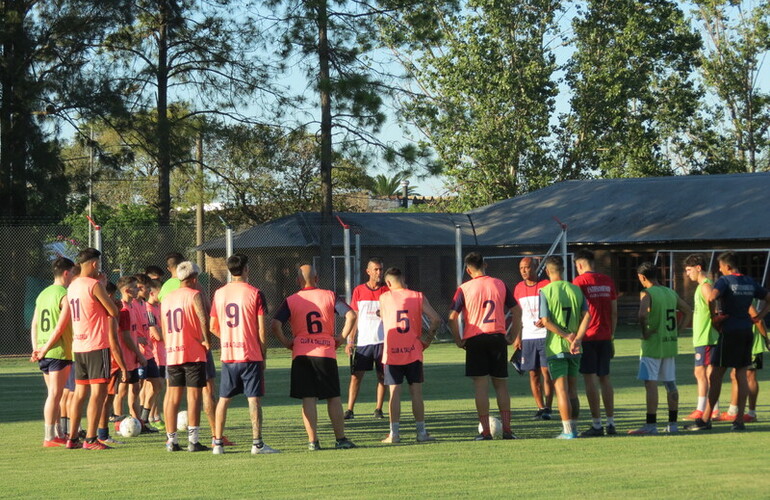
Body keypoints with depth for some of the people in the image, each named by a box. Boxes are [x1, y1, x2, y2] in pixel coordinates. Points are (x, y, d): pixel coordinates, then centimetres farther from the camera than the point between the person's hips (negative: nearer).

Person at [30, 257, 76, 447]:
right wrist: (45, 349, -12)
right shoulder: (65, 295, -11)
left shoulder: (43, 294, 14)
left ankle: (58, 433, 21)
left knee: (54, 394, 15)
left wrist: (36, 348, 8)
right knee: (55, 395, -5)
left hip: (44, 353, 8)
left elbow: (34, 324, 12)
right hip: (60, 352, -8)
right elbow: (60, 327, -17)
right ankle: (49, 437, -5)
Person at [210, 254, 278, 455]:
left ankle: (218, 443, 11)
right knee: (254, 398, -2)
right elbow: (261, 329, -7)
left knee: (224, 399, 11)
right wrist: (264, 354, 3)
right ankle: (257, 443, -5)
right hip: (251, 355, -4)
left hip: (228, 355, 4)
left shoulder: (219, 294, 5)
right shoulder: (255, 293, -7)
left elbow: (213, 326, 9)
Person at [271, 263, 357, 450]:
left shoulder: (290, 301, 2)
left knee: (308, 399, 2)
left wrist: (285, 342, 4)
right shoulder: (329, 296, 3)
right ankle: (341, 439, 9)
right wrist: (342, 337, 3)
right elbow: (351, 315, -5)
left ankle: (313, 441, -2)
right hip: (326, 352, 0)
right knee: (333, 397, 8)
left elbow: (275, 324, -7)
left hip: (301, 354, 0)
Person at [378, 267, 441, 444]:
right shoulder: (418, 297, 1)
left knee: (394, 392, 2)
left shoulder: (384, 298, -1)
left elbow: (383, 319, 9)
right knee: (416, 391, 5)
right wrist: (428, 338, 5)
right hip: (413, 351, 1)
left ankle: (394, 433, 0)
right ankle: (421, 432, 7)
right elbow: (436, 319, -5)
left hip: (392, 352, -1)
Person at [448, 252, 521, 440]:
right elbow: (516, 310, 9)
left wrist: (458, 340, 1)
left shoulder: (464, 289, -3)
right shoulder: (500, 285, 6)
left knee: (481, 385, 0)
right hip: (498, 337, 3)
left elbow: (453, 317, -9)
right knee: (501, 385, 10)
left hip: (475, 339, -2)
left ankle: (485, 431, -3)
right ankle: (506, 429, 7)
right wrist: (513, 337, 15)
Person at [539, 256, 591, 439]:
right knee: (572, 390, 13)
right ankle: (573, 429, 15)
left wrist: (567, 336, -11)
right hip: (574, 349, 4)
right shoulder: (576, 290, 5)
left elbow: (546, 322, -14)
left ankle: (567, 431, -6)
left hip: (555, 347, -4)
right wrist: (577, 339, -11)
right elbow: (586, 316, -4)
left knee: (561, 390, -3)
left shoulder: (545, 292, -7)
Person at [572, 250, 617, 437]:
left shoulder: (579, 281, -7)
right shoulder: (608, 281, 9)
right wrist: (611, 337, 17)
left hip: (587, 337, -5)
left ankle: (596, 424, -5)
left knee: (590, 379, -3)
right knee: (605, 378, 12)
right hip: (604, 337, 5)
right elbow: (614, 312, 10)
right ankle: (611, 422, 10)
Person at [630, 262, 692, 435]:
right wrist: (677, 330, 15)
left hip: (652, 345, -7)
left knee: (651, 384, -6)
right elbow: (688, 312, 18)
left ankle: (651, 425, -9)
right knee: (670, 384, 11)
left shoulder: (647, 294, -11)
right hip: (670, 344, 7)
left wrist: (644, 332, -15)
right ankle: (672, 423, 15)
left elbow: (642, 314, -29)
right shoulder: (671, 293, 11)